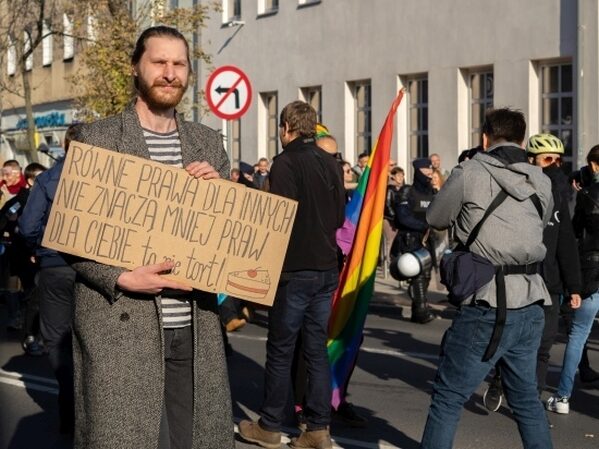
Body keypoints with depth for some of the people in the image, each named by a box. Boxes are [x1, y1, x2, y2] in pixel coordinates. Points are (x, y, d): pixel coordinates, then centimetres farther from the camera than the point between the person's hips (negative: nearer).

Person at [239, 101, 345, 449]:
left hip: (294, 270, -6)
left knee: (280, 351, 4)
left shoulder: (286, 163, -12)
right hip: (327, 268, 6)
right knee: (317, 349, 10)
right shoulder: (331, 163, 8)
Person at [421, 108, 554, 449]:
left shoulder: (470, 173, -4)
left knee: (448, 397, 1)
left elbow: (435, 219, 8)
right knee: (526, 397, 19)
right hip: (531, 305, 5)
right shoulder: (542, 181, 9)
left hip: (488, 305, -5)